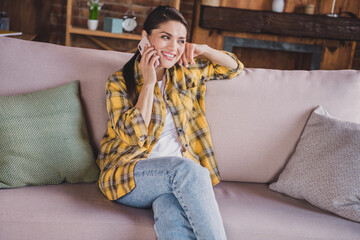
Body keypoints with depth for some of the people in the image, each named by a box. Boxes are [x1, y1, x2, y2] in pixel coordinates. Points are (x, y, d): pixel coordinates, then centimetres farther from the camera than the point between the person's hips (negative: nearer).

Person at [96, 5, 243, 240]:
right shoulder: (119, 82, 1)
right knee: (185, 168, -36)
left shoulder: (187, 71, 13)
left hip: (179, 175, 3)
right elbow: (134, 135, -12)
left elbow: (234, 67, 21)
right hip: (128, 175, -2)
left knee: (171, 212, -36)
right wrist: (148, 83, -11)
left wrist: (204, 50, 3)